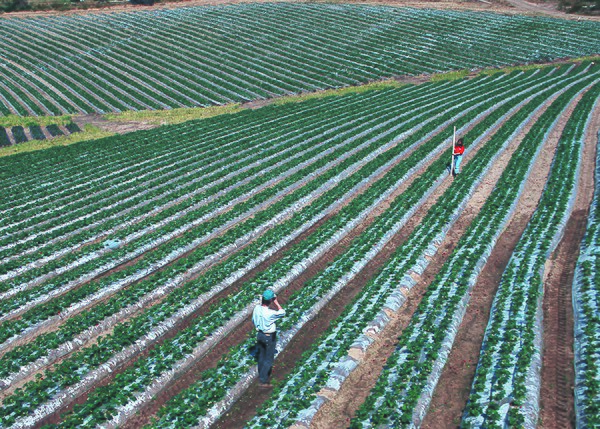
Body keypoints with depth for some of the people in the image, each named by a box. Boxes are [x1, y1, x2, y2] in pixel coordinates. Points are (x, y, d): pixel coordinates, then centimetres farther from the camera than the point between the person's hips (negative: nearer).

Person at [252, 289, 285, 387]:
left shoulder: (257, 308, -12)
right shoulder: (270, 313, -31)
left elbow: (253, 320, 4)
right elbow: (282, 313, -15)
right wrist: (276, 303, -14)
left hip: (259, 334, 7)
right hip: (269, 337, -7)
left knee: (261, 356, 24)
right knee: (269, 359, 8)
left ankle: (261, 375, 40)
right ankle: (263, 380, 12)